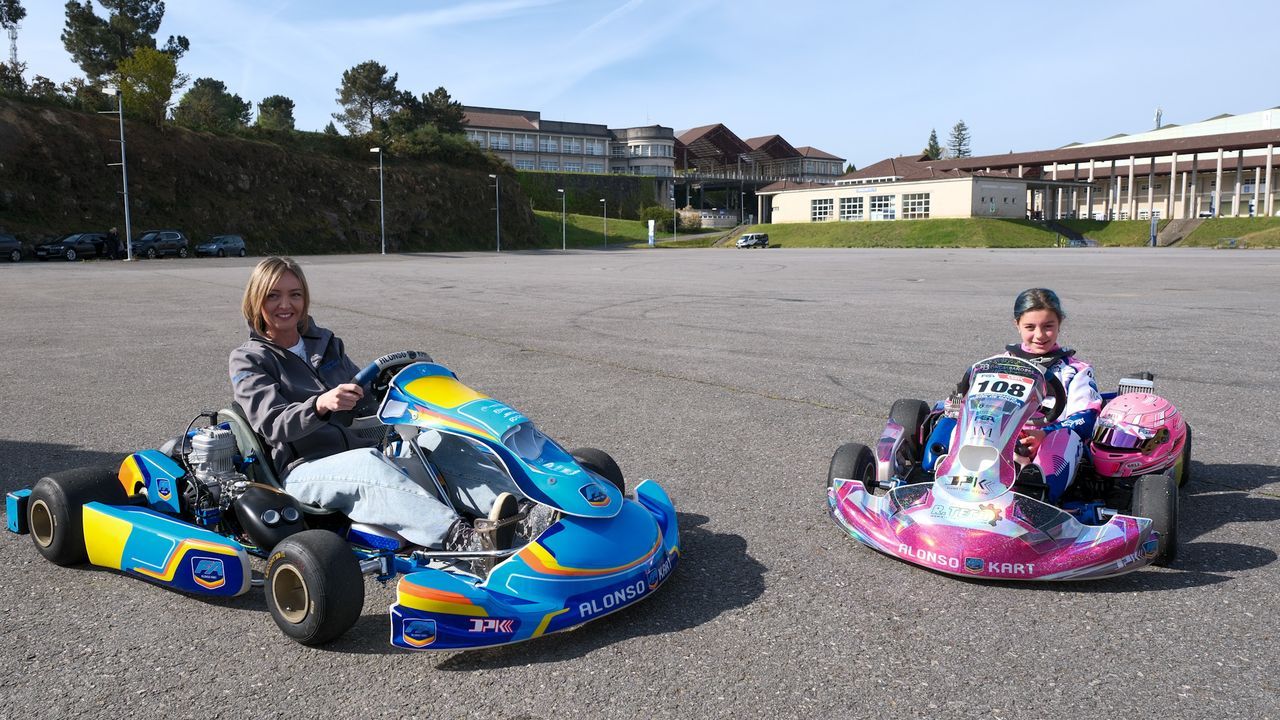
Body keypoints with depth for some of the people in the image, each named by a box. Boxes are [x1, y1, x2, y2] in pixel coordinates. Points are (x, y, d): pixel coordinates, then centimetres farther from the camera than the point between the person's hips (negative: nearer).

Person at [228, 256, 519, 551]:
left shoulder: (326, 343, 20)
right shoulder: (248, 360, 4)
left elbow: (366, 402, 24)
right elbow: (273, 424, -13)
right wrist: (321, 404, -33)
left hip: (360, 455, 5)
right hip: (302, 471, -5)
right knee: (367, 462, -39)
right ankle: (459, 538, -59)